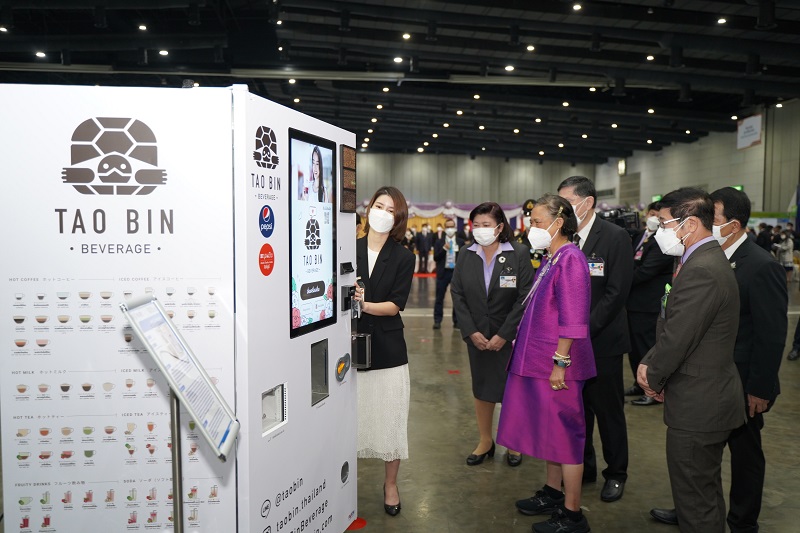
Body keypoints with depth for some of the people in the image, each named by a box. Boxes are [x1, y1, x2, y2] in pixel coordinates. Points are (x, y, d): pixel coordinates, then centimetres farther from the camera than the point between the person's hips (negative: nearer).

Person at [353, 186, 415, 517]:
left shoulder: (403, 257, 2)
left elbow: (396, 305, -7)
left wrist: (366, 305, -23)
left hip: (387, 348, 0)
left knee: (389, 418, 6)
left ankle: (390, 485, 26)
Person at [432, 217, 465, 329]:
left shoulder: (461, 242, 5)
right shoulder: (439, 242, 4)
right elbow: (435, 258, -4)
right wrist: (444, 249, -16)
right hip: (443, 272, -1)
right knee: (439, 298, 1)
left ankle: (457, 321, 14)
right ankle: (437, 321, 6)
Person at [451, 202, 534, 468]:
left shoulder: (518, 254, -9)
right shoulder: (466, 256, 0)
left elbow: (525, 298, -11)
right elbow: (457, 295, 1)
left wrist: (504, 334, -14)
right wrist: (471, 332, -8)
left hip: (510, 336, -3)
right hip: (477, 335, 3)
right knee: (481, 388, 12)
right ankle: (485, 441, 28)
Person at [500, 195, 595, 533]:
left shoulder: (570, 259, -17)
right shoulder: (551, 260, 10)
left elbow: (572, 320, -20)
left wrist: (560, 363, -20)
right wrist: (543, 360, 17)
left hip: (557, 364, -9)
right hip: (540, 359, 9)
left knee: (565, 432, 2)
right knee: (550, 428, 19)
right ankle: (553, 494, 35)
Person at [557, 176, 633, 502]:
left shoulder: (615, 237, -9)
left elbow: (616, 293, -15)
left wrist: (583, 329, -18)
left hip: (601, 341, -4)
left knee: (609, 411, 9)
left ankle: (616, 474, 27)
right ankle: (583, 467, 31)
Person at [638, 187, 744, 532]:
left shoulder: (700, 271, -25)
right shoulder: (708, 260, 9)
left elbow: (677, 339, -24)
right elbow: (674, 328, 11)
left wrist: (653, 379, -7)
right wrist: (650, 363, -1)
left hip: (698, 406, -10)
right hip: (710, 398, 10)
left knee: (696, 503, 4)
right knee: (706, 492, 26)